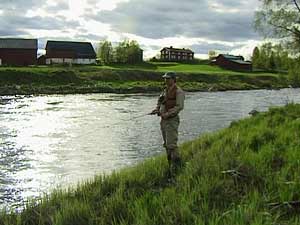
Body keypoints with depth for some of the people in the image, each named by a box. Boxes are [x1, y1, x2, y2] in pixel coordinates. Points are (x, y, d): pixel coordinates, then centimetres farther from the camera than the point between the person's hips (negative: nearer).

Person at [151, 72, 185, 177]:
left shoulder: (178, 91, -9)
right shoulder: (165, 90, 17)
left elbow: (179, 106, -18)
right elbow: (160, 103, 19)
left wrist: (168, 114, -24)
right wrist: (156, 109, -2)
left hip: (172, 120, -9)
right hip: (163, 120, 9)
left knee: (171, 144, -14)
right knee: (166, 144, 12)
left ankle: (177, 164, -7)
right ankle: (171, 166, 20)